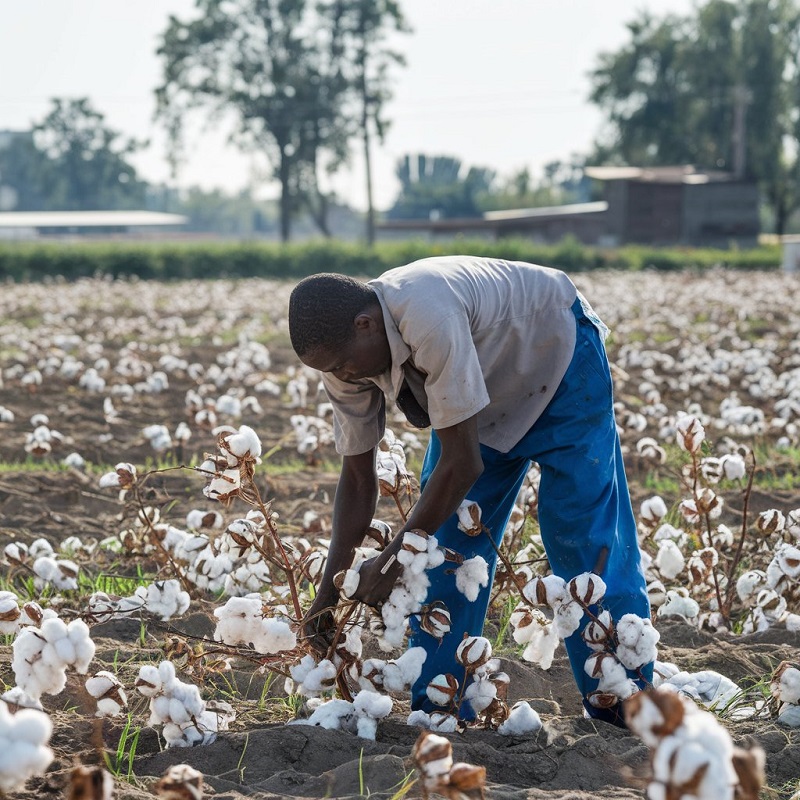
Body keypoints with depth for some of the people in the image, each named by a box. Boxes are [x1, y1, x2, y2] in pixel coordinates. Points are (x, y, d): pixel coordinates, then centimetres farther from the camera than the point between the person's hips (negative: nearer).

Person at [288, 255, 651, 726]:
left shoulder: (428, 320, -42)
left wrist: (393, 562, -29)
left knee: (584, 537, -10)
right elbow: (358, 477, -7)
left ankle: (626, 708, -1)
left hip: (562, 360, -7)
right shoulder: (343, 355, -18)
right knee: (446, 537, -1)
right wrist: (331, 588, -11)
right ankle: (438, 712, 5)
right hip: (492, 391, 7)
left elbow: (463, 463, -36)